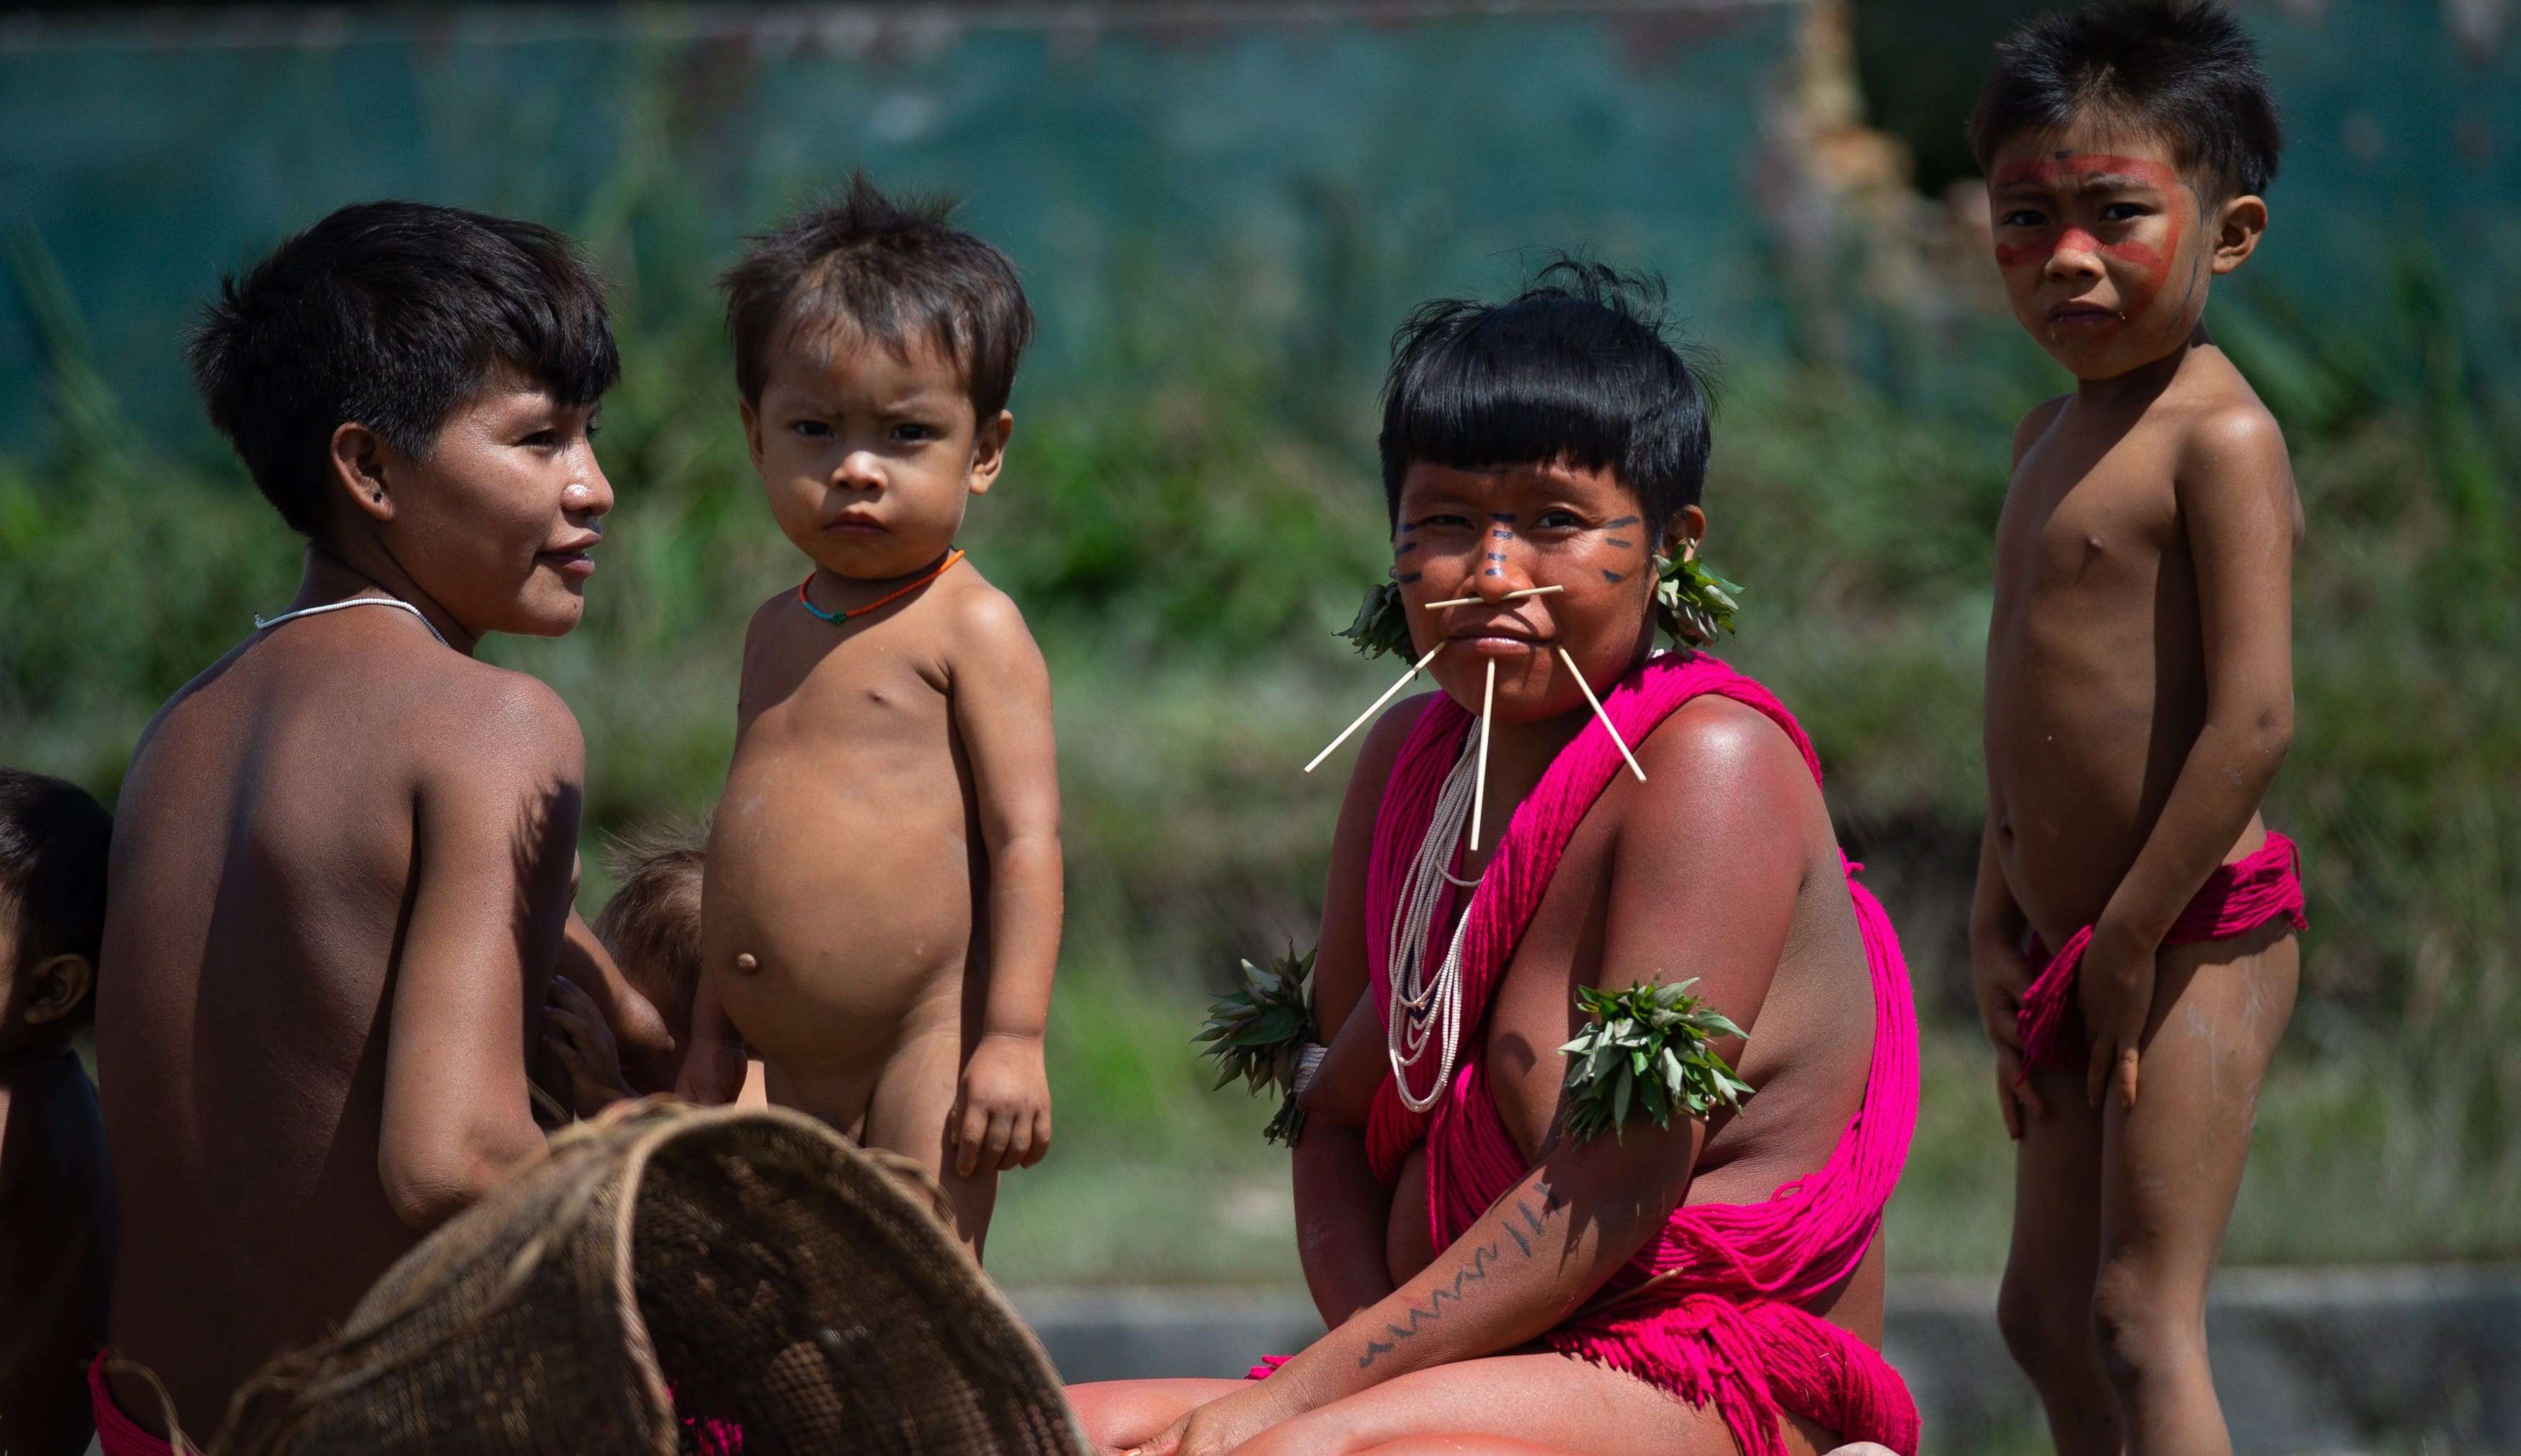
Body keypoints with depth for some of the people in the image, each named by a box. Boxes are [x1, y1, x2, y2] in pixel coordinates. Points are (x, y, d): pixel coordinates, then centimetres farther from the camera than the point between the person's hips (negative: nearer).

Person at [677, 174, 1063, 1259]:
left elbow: (1024, 835, -12)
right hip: (798, 1075, 8)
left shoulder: (968, 628, -6)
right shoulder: (779, 631, 17)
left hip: (923, 1057, -8)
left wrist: (1015, 1038, -18)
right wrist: (712, 1035, 23)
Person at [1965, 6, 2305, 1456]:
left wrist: (2128, 937, -18)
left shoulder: (2219, 439, -15)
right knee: (2050, 1315, 16)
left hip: (2194, 941, -10)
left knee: (2143, 1319, -11)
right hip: (2086, 952, 10)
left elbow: (2254, 722, -22)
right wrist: (2000, 926, 12)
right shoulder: (2054, 435, 14)